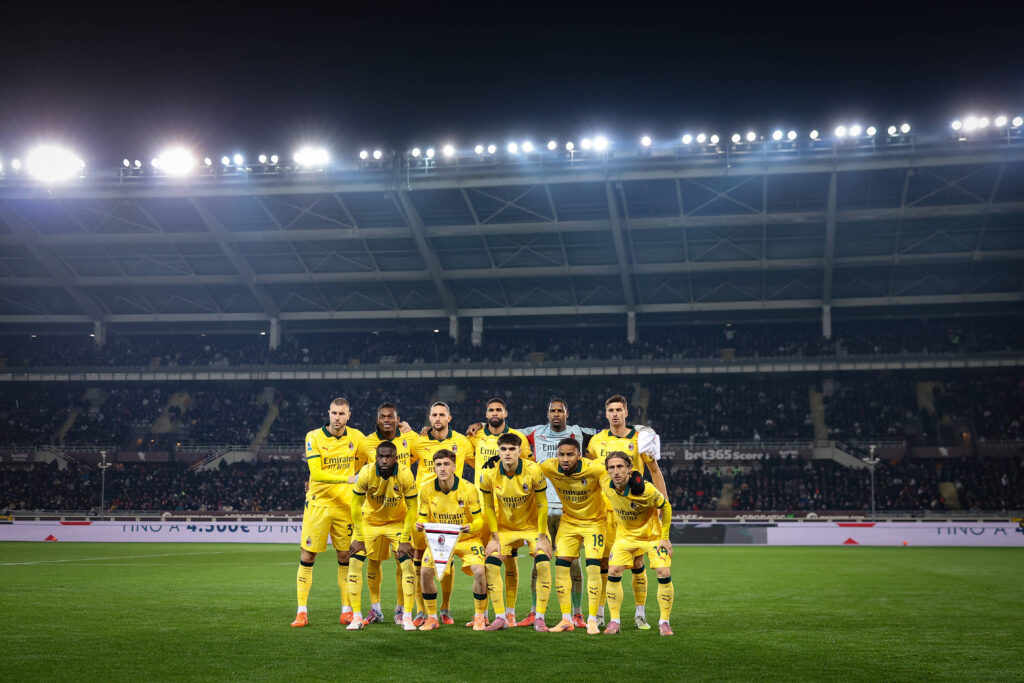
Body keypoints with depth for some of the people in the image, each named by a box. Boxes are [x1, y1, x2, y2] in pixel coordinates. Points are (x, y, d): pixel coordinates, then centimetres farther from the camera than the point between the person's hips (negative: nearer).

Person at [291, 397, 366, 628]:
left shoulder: (356, 436, 2)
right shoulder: (314, 437, -8)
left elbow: (366, 462, 20)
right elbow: (315, 473, -17)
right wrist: (346, 478, -26)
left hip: (345, 505, 3)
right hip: (318, 504, -3)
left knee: (345, 557, 6)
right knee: (307, 557, -2)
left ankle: (346, 611, 15)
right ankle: (302, 612, 6)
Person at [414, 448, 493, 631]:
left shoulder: (468, 489, -18)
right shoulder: (427, 489, -11)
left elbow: (479, 520, -13)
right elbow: (424, 518, -2)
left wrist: (470, 527, -36)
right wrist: (420, 525, -26)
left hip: (467, 539, -2)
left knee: (479, 571, -22)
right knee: (426, 571, -17)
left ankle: (480, 617, -1)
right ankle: (432, 618, 3)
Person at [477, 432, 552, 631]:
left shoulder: (533, 471, -23)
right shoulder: (489, 474, -18)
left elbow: (542, 505, -13)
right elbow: (488, 506, -5)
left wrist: (541, 537, -12)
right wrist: (495, 538, -6)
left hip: (532, 525, -2)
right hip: (504, 526, 2)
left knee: (543, 564, -19)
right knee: (491, 564, -13)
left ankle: (539, 618, -7)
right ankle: (500, 617, -2)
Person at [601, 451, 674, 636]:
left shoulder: (645, 489, -32)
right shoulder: (606, 488, -19)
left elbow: (665, 507, -14)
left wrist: (665, 538, -11)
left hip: (652, 534, -3)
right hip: (625, 535, 3)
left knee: (664, 573, -14)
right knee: (613, 572, -9)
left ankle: (664, 622, 2)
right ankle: (614, 621, 4)